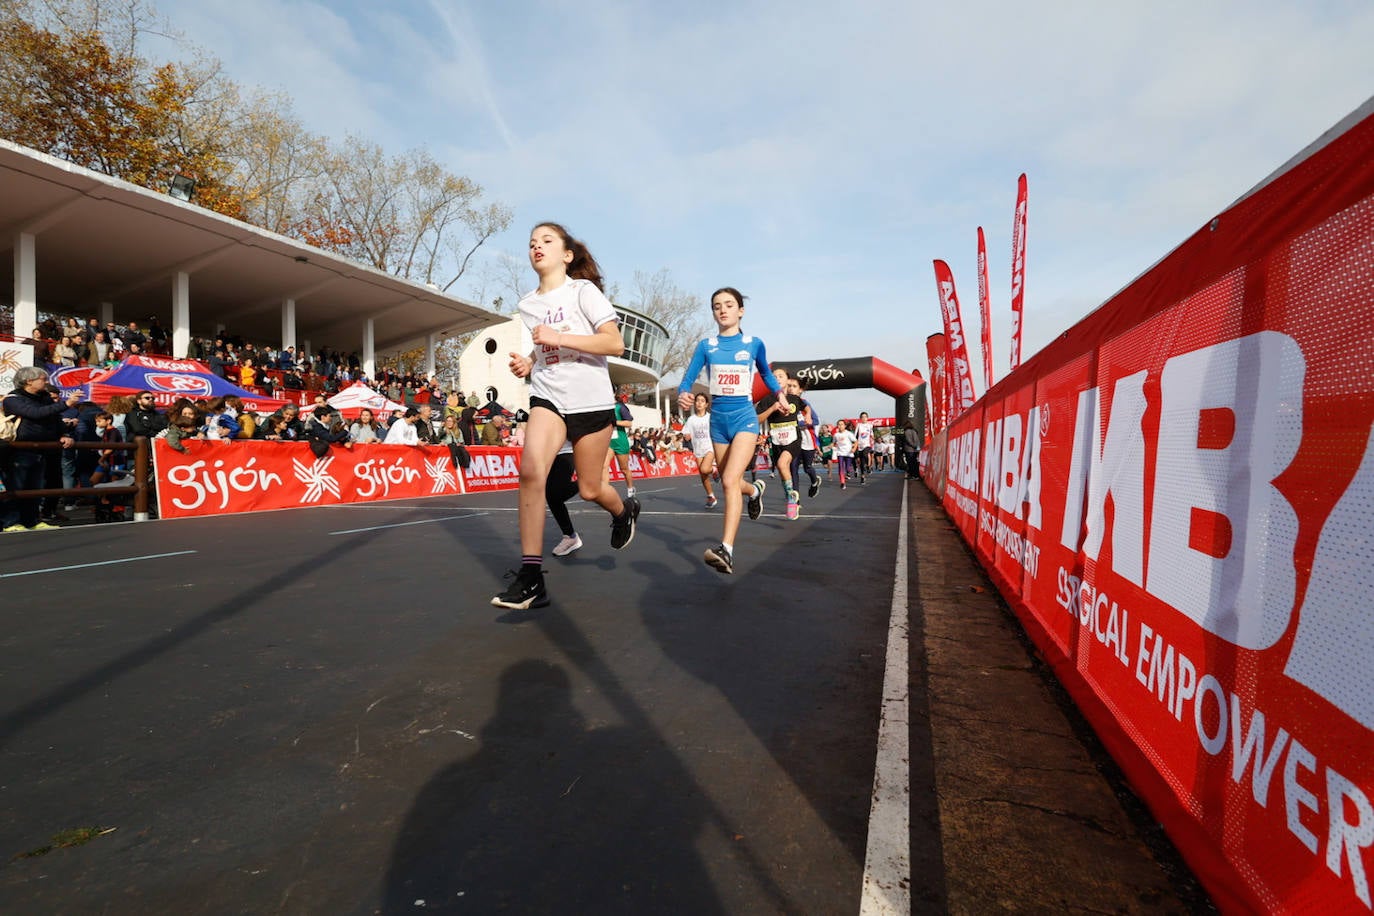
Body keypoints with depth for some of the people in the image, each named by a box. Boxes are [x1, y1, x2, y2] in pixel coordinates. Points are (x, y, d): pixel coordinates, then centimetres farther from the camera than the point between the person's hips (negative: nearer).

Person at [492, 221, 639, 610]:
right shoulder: (527, 305, 12)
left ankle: (625, 510, 44)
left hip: (591, 401, -3)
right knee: (530, 469, -23)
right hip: (548, 399, 3)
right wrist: (526, 364, 4)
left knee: (589, 489, 5)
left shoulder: (583, 290, -4)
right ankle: (531, 578, -18)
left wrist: (559, 337, -22)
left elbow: (615, 343, -15)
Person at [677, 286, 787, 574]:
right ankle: (754, 490, 52)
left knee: (730, 480, -21)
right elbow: (687, 379, 0)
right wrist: (683, 395, -23)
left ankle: (726, 550, -25)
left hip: (744, 417, -3)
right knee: (729, 483, 16)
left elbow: (766, 372, 18)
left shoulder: (754, 344, 0)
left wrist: (779, 392, 1)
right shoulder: (706, 346, 2)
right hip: (718, 420, 4)